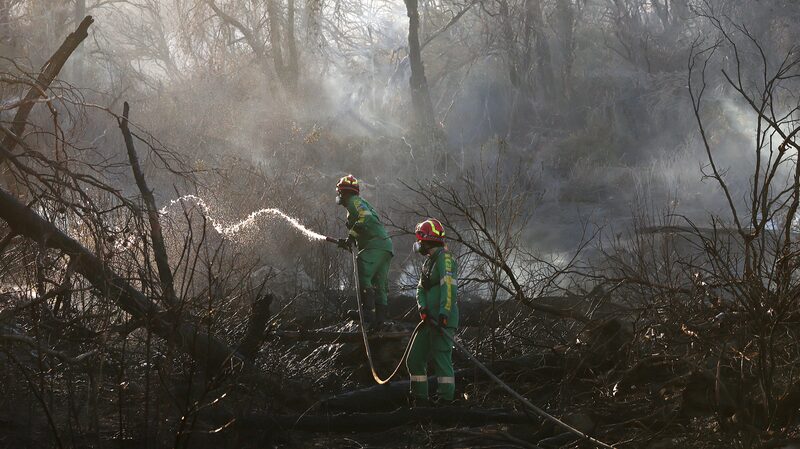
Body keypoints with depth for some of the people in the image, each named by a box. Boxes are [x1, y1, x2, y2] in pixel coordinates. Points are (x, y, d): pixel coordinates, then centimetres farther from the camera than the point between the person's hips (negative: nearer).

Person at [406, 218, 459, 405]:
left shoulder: (445, 258, -10)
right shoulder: (429, 261, 21)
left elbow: (449, 287, -21)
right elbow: (421, 289, 17)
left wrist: (444, 314, -29)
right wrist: (422, 307, -4)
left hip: (444, 319, -10)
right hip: (430, 319, 10)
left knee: (442, 359, -12)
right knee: (415, 359, 11)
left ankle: (446, 398, -11)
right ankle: (420, 399, 17)